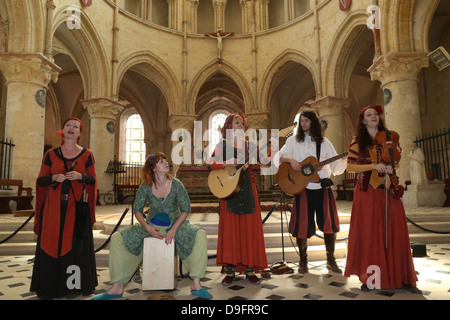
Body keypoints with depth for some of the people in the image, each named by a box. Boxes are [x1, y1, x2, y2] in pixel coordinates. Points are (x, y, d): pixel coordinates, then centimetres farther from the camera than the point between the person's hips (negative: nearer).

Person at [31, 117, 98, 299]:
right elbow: (41, 180, 8)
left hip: (76, 207, -1)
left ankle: (72, 286, 14)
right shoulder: (51, 154, 7)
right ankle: (49, 287, 17)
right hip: (53, 206, 1)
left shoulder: (86, 155, 4)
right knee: (51, 244, 4)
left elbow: (93, 180, 5)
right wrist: (54, 178, -12)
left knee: (75, 245, 1)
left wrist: (80, 176, -15)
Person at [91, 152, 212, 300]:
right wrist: (147, 228, -18)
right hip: (152, 225, 2)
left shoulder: (176, 184, -13)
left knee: (200, 234, -30)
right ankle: (117, 288, -5)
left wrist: (173, 230, -19)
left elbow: (186, 209, -10)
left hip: (175, 223, -1)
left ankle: (196, 284, -22)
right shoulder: (145, 186, -10)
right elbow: (137, 210, -2)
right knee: (117, 238, -14)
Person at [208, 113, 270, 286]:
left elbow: (265, 160, 3)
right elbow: (210, 165, -4)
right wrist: (226, 164, -17)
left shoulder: (249, 145, 12)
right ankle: (230, 270, 11)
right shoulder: (223, 145, 5)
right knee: (230, 228, 0)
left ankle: (250, 269, 14)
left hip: (248, 189, 3)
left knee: (250, 228, 3)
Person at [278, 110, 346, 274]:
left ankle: (331, 260, 19)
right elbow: (280, 157, 2)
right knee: (302, 225, 1)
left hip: (323, 187, 1)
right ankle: (303, 260, 19)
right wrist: (290, 159, -16)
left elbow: (336, 167, 9)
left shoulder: (324, 142, 10)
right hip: (303, 188, -1)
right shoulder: (293, 140, 9)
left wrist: (344, 159, -9)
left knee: (329, 223, 2)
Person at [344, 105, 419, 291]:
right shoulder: (358, 142, 3)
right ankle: (369, 277, 7)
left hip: (388, 190, 3)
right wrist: (373, 166, -17)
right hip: (367, 191, -3)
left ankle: (396, 274, 16)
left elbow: (397, 163, 16)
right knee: (369, 232, -2)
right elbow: (350, 167, -5)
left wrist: (392, 168, -6)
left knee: (394, 232, 2)